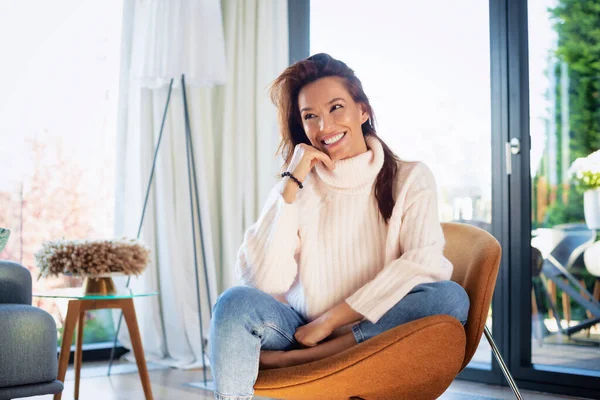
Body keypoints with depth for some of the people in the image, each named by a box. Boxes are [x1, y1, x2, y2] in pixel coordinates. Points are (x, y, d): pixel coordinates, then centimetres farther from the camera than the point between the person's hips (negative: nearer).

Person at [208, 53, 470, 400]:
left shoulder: (411, 179, 2)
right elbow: (266, 282, -9)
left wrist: (331, 319, -17)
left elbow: (424, 262, -14)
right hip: (302, 330, 0)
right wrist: (292, 183, -10)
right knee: (236, 302, -28)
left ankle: (290, 360, -25)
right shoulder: (295, 189, 5)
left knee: (451, 297, -30)